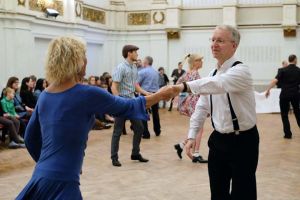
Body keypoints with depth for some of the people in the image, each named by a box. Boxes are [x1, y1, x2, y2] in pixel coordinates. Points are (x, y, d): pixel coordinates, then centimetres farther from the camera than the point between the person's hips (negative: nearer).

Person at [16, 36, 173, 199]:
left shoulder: (45, 95, 7)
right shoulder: (87, 94, -14)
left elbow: (30, 138, 15)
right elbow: (127, 107, -1)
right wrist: (161, 95, 13)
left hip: (41, 177, 8)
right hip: (61, 182, -8)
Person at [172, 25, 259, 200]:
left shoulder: (241, 71, -18)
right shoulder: (213, 74, 6)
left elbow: (218, 84, -39)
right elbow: (202, 107, 9)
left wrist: (185, 86, -52)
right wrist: (192, 135, 1)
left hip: (242, 141, -7)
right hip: (218, 139, 7)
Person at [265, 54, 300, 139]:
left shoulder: (283, 70, -5)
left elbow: (275, 80, -17)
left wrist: (268, 90, -16)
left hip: (284, 95, -2)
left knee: (284, 114, 7)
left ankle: (288, 134, 3)